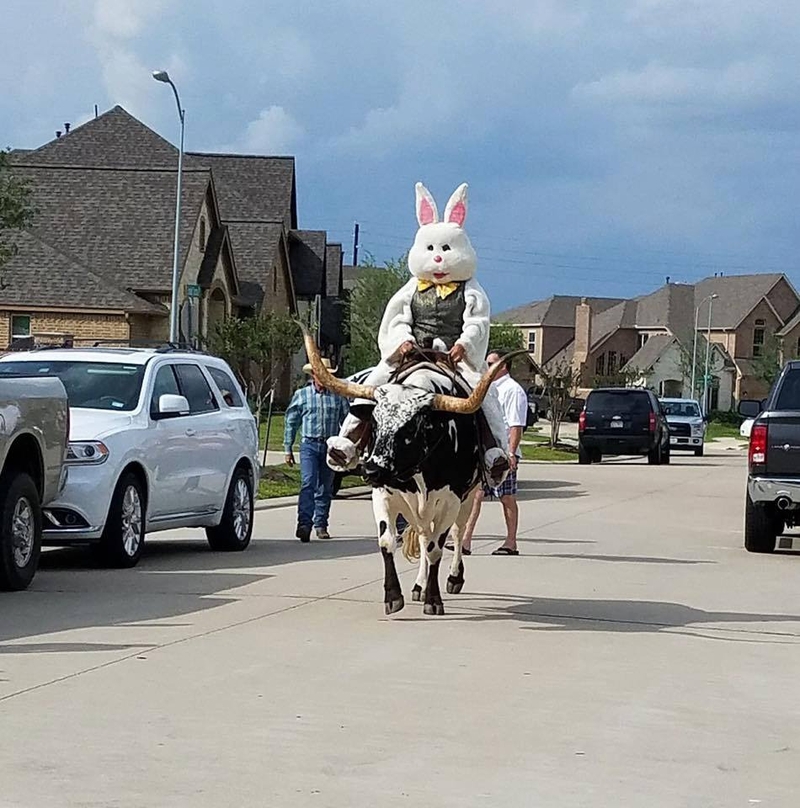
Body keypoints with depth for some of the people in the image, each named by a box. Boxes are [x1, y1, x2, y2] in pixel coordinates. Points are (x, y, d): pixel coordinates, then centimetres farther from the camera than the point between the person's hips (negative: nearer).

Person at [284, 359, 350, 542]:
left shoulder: (338, 396, 9)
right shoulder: (301, 395, 7)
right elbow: (291, 423, 10)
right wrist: (288, 448, 6)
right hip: (309, 445, -2)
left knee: (325, 489, 8)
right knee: (308, 484, -16)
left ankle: (321, 525, 18)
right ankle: (304, 523, -24)